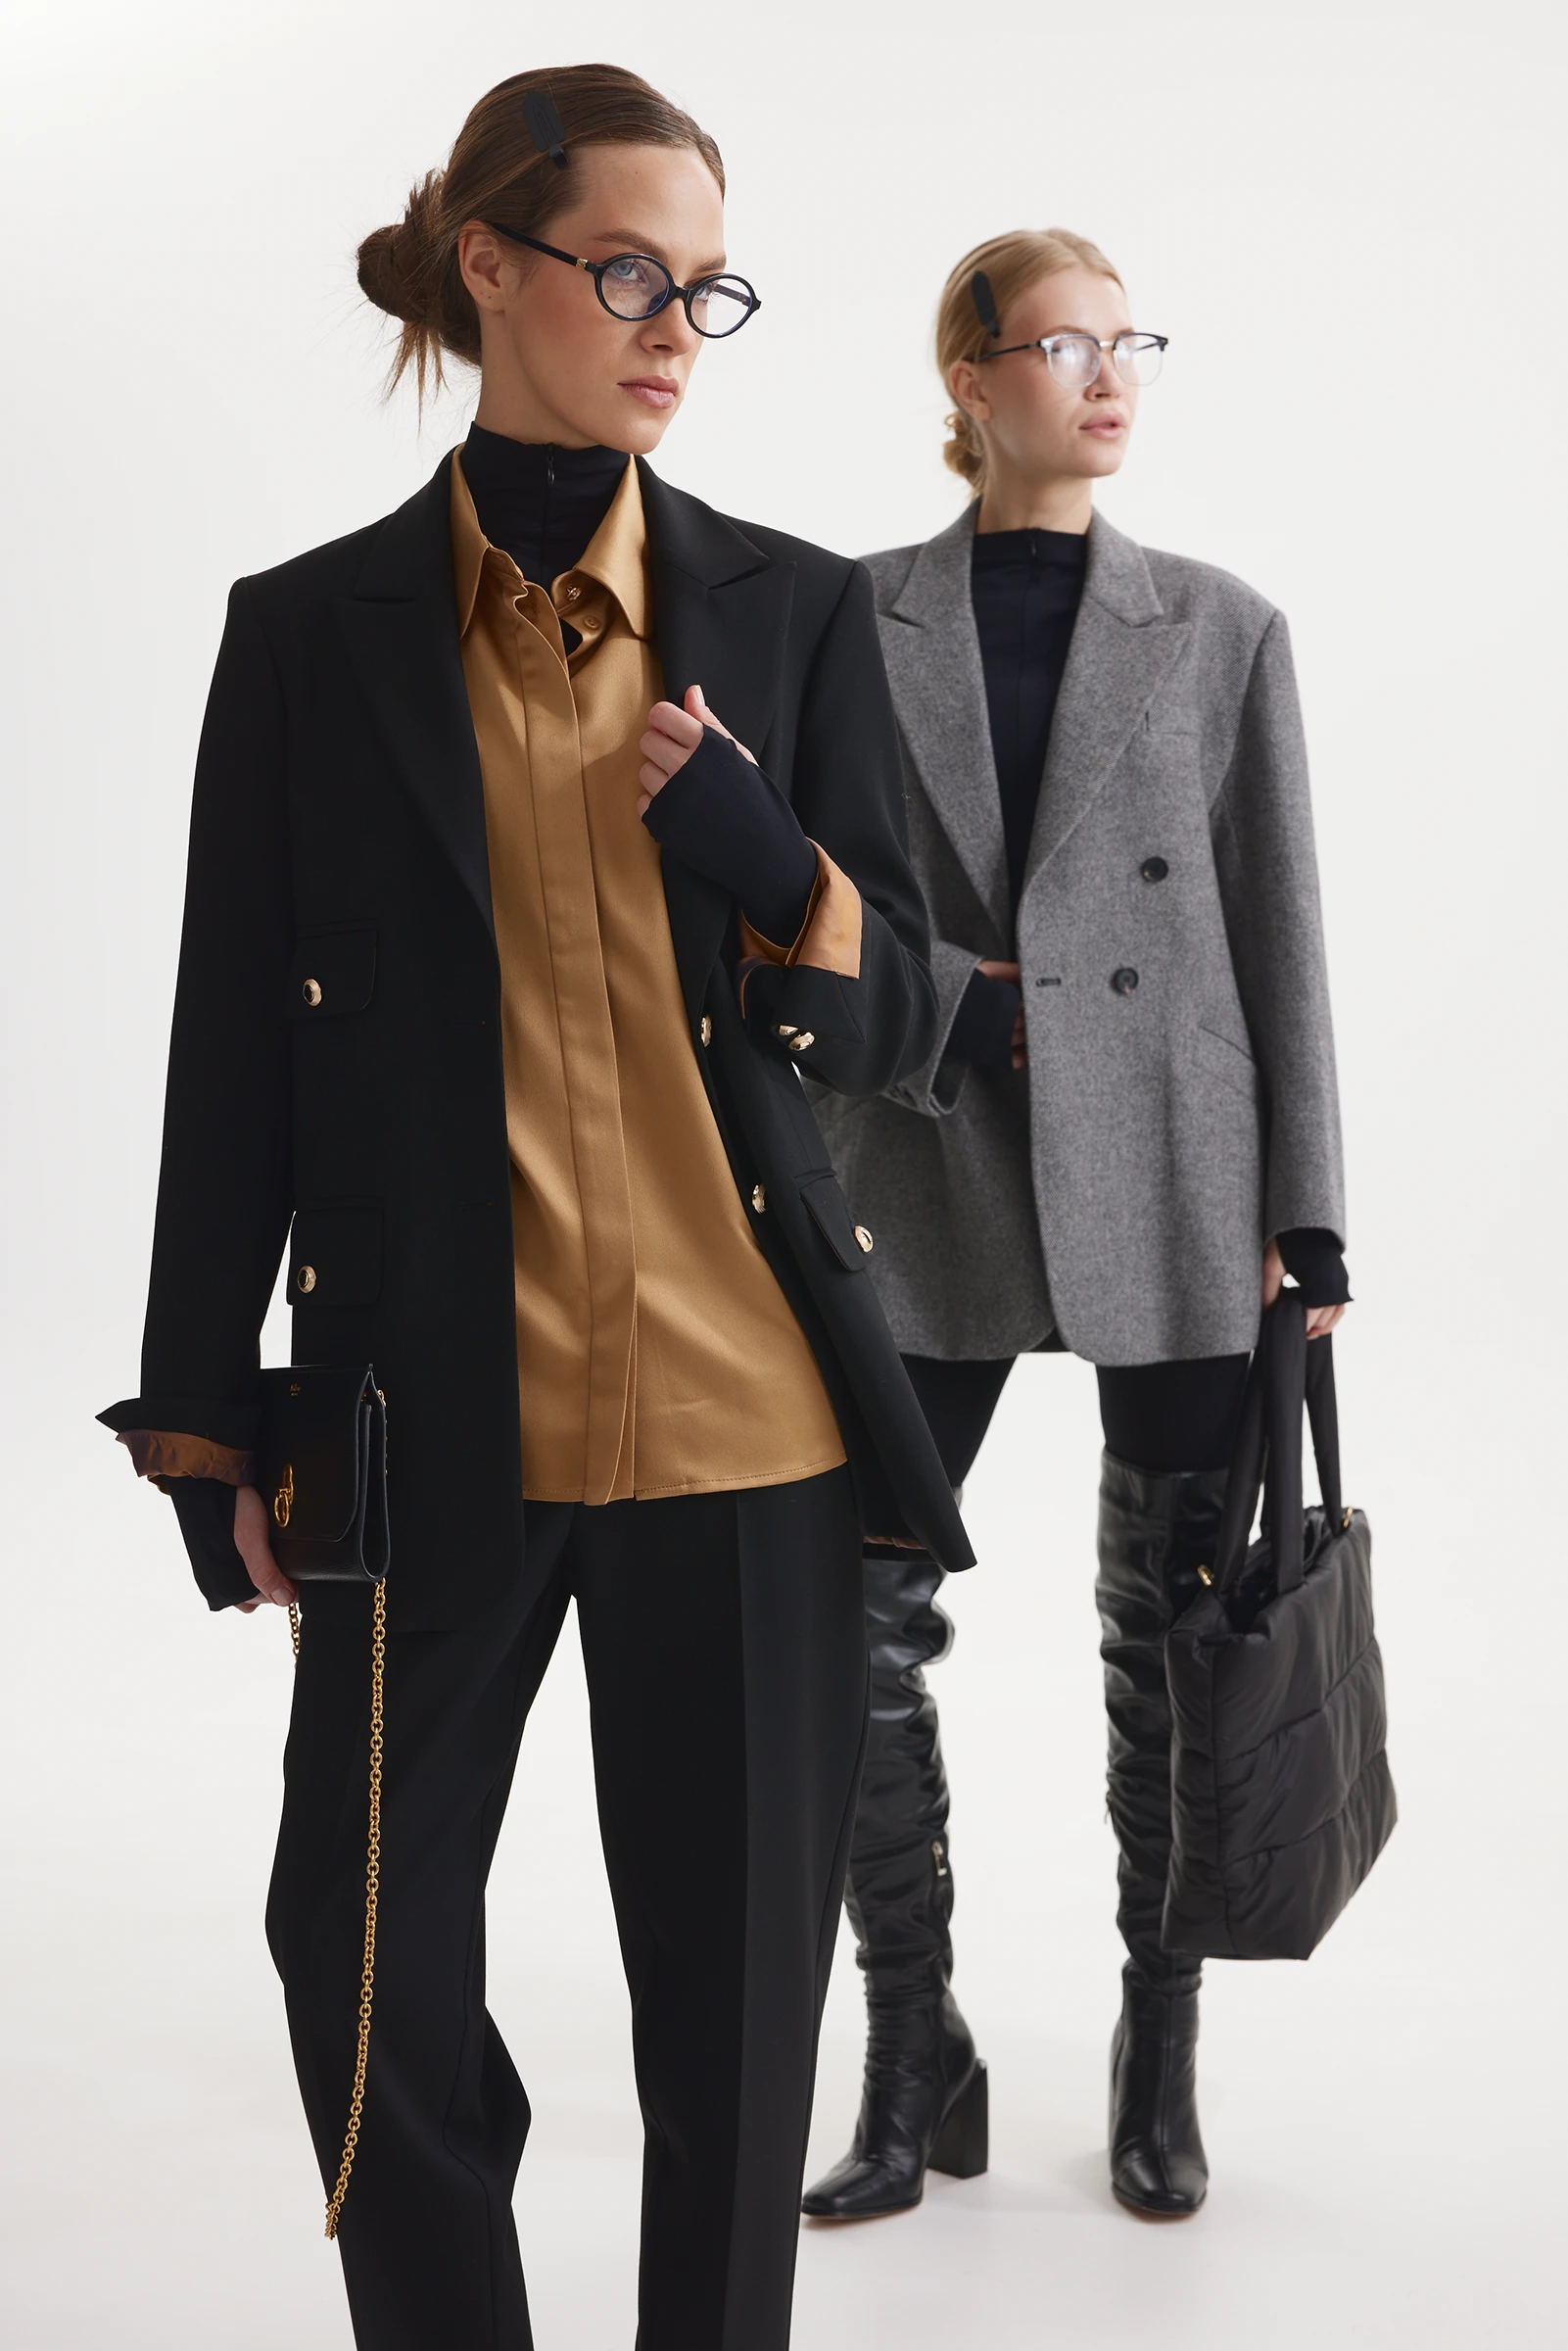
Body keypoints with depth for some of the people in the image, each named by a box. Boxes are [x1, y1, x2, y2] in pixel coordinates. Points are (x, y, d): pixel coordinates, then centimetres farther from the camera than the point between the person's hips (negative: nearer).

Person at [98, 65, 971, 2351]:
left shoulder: (798, 612, 4)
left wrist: (760, 853, -17)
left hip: (745, 1412, 1)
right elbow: (238, 1051, 4)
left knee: (735, 1991, 9)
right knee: (366, 1955, 9)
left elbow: (903, 1022, 4)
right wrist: (206, 1417, 3)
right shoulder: (311, 631, 2)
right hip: (433, 1420, 0)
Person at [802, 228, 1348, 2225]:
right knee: (854, 1618, -1)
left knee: (1168, 1627, 6)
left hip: (1169, 1188, 0)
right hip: (925, 1184, 0)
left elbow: (1281, 931, 3)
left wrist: (1308, 1211, 0)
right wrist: (951, 1000, -12)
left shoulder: (1221, 629, 5)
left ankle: (1160, 2057, 22)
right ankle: (914, 2061, 17)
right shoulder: (852, 622, 5)